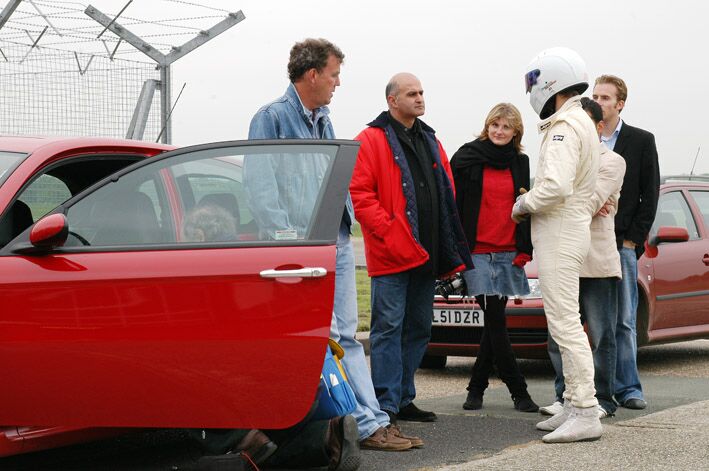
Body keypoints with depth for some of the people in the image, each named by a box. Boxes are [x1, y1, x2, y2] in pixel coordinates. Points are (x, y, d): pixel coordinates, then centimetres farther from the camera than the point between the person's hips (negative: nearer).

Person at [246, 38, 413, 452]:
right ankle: (365, 421, -5)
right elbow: (260, 186, -13)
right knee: (327, 337, -7)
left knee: (347, 334, 9)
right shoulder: (272, 117, -7)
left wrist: (346, 222, 16)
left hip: (337, 240, 9)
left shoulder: (323, 120, 20)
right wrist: (285, 236, -19)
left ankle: (372, 421, 10)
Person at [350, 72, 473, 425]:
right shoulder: (371, 141, -4)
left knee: (419, 329, 11)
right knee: (389, 327, -7)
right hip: (391, 256, -8)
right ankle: (386, 405, -6)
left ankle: (404, 399, 19)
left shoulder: (429, 141, 19)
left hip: (425, 255, 8)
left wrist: (451, 251, 12)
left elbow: (447, 196, 20)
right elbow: (359, 194, -12)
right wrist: (388, 232, -19)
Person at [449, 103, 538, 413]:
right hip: (477, 251, -4)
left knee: (494, 323, 6)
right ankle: (518, 392, -5)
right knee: (495, 321, -8)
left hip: (508, 253, 4)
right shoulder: (466, 160, 0)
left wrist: (525, 250, 7)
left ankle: (477, 387, 17)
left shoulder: (520, 163, 12)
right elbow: (454, 206, 0)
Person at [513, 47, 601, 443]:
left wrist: (522, 204, -10)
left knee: (566, 325, -11)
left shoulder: (564, 127, -16)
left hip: (560, 233, -11)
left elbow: (556, 186, -26)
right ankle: (575, 406, 19)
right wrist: (530, 202, 12)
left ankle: (586, 414, -11)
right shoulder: (583, 123, 17)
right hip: (573, 227, 11)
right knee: (567, 325, 14)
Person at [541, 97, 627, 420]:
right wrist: (586, 208, -11)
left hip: (597, 261, -5)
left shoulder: (611, 162, 0)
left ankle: (601, 399, 6)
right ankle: (565, 396, 15)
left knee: (600, 335, 0)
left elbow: (589, 202, -13)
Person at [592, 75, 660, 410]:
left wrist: (633, 239, -3)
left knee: (624, 320, -1)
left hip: (624, 243, -2)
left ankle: (627, 388, 3)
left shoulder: (641, 141, 6)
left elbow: (650, 195, 4)